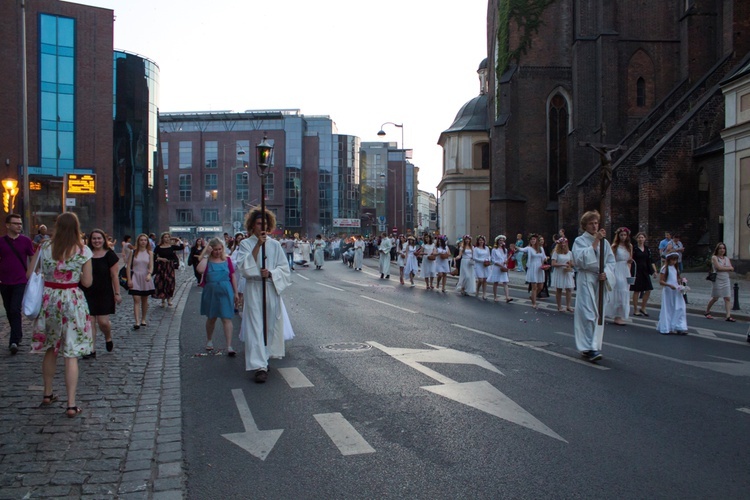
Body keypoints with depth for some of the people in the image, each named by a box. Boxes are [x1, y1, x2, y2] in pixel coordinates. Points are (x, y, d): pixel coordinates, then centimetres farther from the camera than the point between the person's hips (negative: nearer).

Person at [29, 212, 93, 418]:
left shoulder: (45, 247, -2)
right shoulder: (83, 251, -7)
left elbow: (30, 274, 2)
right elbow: (87, 282, -6)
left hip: (49, 300, 3)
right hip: (72, 302, -2)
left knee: (50, 350, 19)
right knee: (71, 354, 0)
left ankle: (47, 394, 33)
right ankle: (71, 405, -1)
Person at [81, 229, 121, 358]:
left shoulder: (109, 255, -3)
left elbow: (114, 276, -3)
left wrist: (117, 293, -6)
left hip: (104, 293, -2)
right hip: (88, 293, 2)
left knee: (103, 321, -3)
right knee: (90, 322, 1)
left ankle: (108, 338, 28)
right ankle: (91, 349, 8)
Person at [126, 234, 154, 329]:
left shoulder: (149, 253, 2)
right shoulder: (133, 252, -1)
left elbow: (151, 266, -4)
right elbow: (129, 266, -2)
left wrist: (149, 274, -24)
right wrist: (129, 279, -9)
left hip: (145, 278, 2)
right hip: (135, 278, -2)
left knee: (145, 300, 11)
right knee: (136, 300, -11)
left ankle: (143, 320, 25)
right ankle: (137, 322, -17)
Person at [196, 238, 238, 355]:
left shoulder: (227, 259, 1)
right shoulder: (207, 260, 0)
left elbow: (233, 276, 5)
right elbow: (200, 270, -21)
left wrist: (236, 293, 5)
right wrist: (206, 255, -15)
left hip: (225, 292, -1)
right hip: (211, 292, 1)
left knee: (227, 319, -5)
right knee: (211, 318, 16)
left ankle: (229, 346, -7)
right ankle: (209, 340, 37)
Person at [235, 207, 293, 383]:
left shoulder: (275, 245, 7)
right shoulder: (246, 244, 2)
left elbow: (285, 269, 5)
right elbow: (243, 266, -13)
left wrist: (271, 273, -14)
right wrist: (258, 245, -18)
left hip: (272, 289, 3)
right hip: (253, 290, -2)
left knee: (271, 325, 8)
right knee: (255, 326, -8)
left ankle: (265, 358, 25)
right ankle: (260, 366, -11)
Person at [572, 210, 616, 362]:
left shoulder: (604, 241, 11)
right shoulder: (580, 241, -1)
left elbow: (611, 261, 10)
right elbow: (581, 259, -16)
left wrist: (606, 273, -9)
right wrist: (595, 242, -18)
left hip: (601, 281, 5)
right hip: (586, 280, -4)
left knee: (599, 314, 5)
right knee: (588, 314, -11)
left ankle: (595, 346, 13)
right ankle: (589, 348, -9)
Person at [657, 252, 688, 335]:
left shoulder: (676, 268, 11)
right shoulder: (665, 268, -7)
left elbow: (677, 279, 18)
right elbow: (661, 281, -12)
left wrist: (680, 286, -1)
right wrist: (670, 285, -25)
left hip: (676, 292, 5)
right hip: (668, 291, -5)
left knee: (679, 309, -2)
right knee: (667, 309, 2)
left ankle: (679, 328, 1)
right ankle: (665, 328, 12)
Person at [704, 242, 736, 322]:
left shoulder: (727, 258, 12)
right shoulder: (714, 257, -5)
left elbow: (731, 269, 3)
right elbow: (719, 268, -16)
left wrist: (723, 268, -12)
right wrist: (728, 268, -5)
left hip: (726, 280, 5)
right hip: (717, 280, -5)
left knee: (727, 298, -4)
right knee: (715, 298, 4)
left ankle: (728, 316, -7)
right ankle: (707, 312, 24)